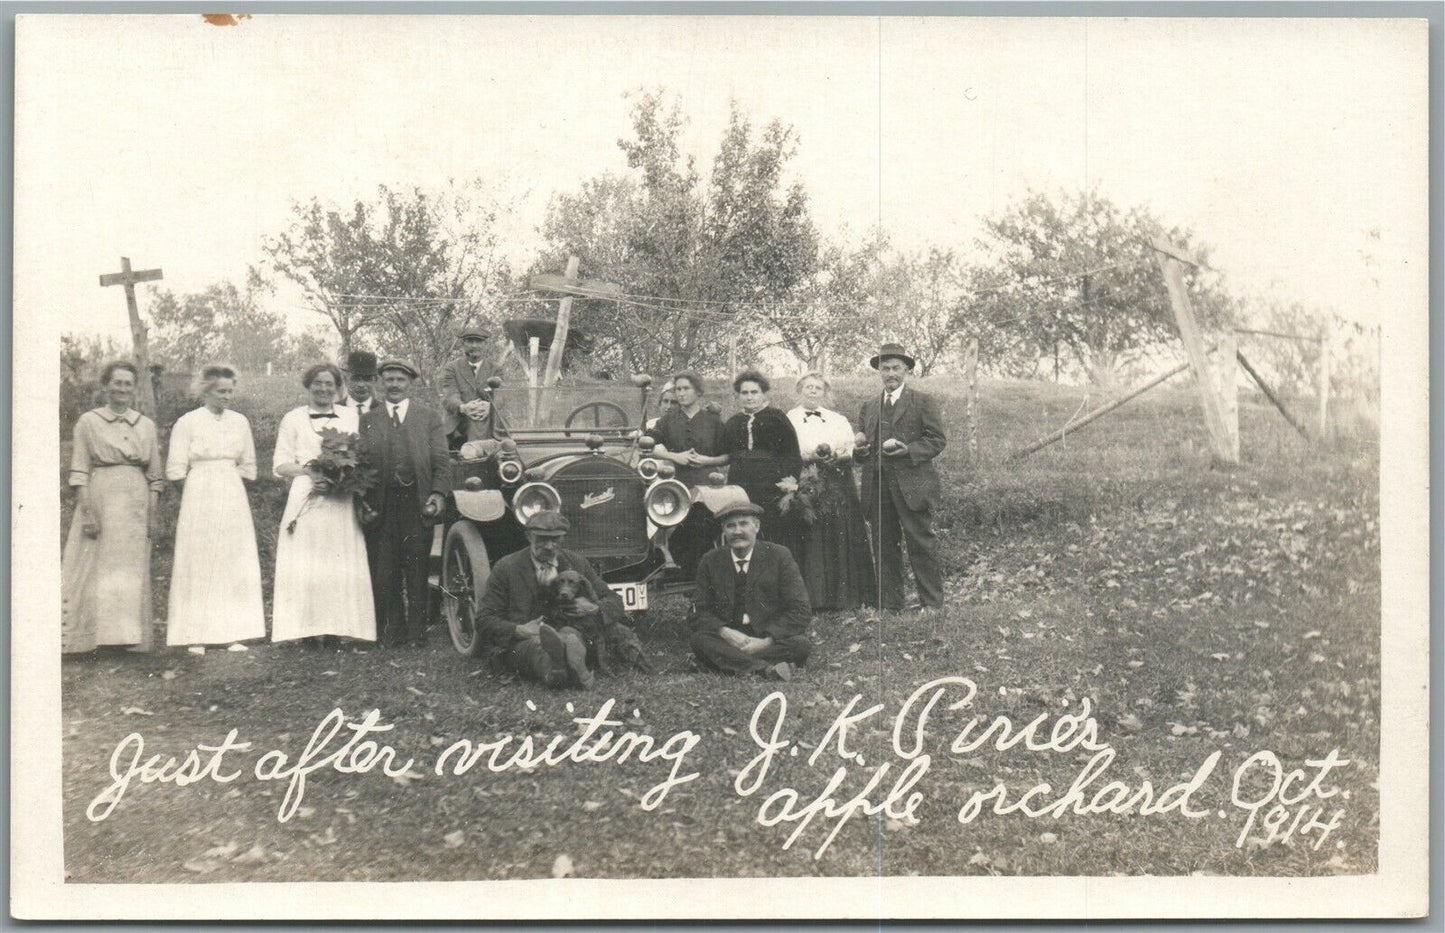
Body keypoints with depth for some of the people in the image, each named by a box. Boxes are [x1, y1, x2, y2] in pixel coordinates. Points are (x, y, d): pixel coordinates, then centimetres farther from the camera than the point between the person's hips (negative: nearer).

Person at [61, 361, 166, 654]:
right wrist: (87, 511, -11)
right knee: (94, 570, -3)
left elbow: (155, 476, 11)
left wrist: (153, 514, 4)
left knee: (133, 571, 4)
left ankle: (129, 635, 10)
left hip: (136, 504, 3)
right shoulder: (88, 422, 3)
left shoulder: (146, 425, 11)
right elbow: (79, 472, -2)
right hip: (99, 500, -3)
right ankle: (93, 635, 1)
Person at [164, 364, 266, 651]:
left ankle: (234, 635, 5)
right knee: (198, 565, -2)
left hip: (233, 499, 4)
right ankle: (196, 638, 2)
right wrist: (206, 471, -1)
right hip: (200, 499, -4)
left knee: (236, 563, 1)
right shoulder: (187, 422, -2)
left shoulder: (240, 421, 9)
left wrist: (224, 471, 4)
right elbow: (175, 470, -2)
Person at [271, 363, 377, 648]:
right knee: (305, 567, -6)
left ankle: (336, 627, 2)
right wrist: (310, 470, -13)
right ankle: (309, 627, -3)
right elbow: (281, 465, 5)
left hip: (341, 503, 1)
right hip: (306, 501, -1)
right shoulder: (293, 419, 10)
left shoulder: (352, 416, 13)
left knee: (342, 567, -2)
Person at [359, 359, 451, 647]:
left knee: (417, 571, 3)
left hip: (417, 505, -1)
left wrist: (439, 492, -11)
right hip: (380, 507, 1)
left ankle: (417, 632, 12)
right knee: (383, 573, 1)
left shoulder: (430, 418, 12)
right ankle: (390, 632, 10)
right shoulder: (367, 420, 13)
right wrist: (362, 502, -7)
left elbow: (441, 461, 5)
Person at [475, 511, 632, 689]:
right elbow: (484, 619, 4)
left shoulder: (577, 563, 16)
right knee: (537, 643, -38)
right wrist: (518, 631, -15)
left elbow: (614, 602, 20)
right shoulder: (506, 567, 7)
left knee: (570, 635, -35)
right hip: (520, 644, -2)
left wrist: (595, 609, -4)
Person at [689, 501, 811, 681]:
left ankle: (732, 661, -32)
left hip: (773, 637, -1)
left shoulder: (779, 555, -2)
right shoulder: (710, 562, 4)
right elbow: (700, 611, 3)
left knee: (801, 644, -30)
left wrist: (766, 641, -20)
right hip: (730, 638, 1)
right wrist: (725, 633, -19)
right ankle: (768, 668, -41)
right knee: (699, 639, -29)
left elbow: (800, 611, -7)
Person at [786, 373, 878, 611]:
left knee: (841, 542, 1)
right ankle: (812, 599, -2)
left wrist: (834, 456, -13)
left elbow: (851, 452, 7)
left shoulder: (838, 420, 17)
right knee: (810, 544, -7)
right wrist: (811, 456, -19)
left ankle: (844, 598, 8)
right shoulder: (788, 420, 8)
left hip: (837, 490, 3)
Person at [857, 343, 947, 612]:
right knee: (884, 547, 6)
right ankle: (890, 603, 12)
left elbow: (937, 440, -1)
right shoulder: (868, 407, 19)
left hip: (912, 485, -4)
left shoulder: (924, 402, 5)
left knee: (921, 544, -4)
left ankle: (931, 602, 3)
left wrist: (908, 450, -15)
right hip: (877, 486, 4)